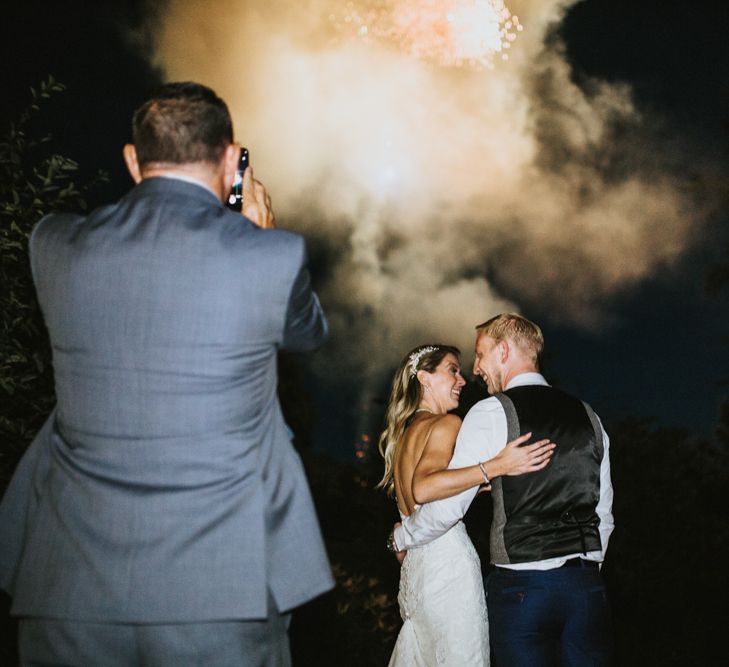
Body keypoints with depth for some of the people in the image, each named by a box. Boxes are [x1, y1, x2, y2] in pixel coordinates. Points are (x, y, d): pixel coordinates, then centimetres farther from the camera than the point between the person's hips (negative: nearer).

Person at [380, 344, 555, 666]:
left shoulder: (403, 431, 18)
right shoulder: (446, 424, -8)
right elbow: (423, 489, -26)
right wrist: (497, 466, -29)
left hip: (414, 564, 9)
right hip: (448, 559, -9)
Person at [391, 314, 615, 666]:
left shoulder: (492, 413, -6)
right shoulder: (586, 415, 12)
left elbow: (447, 506, -7)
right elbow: (603, 514, 15)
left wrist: (401, 537, 11)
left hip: (521, 584, -5)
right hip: (586, 585, 5)